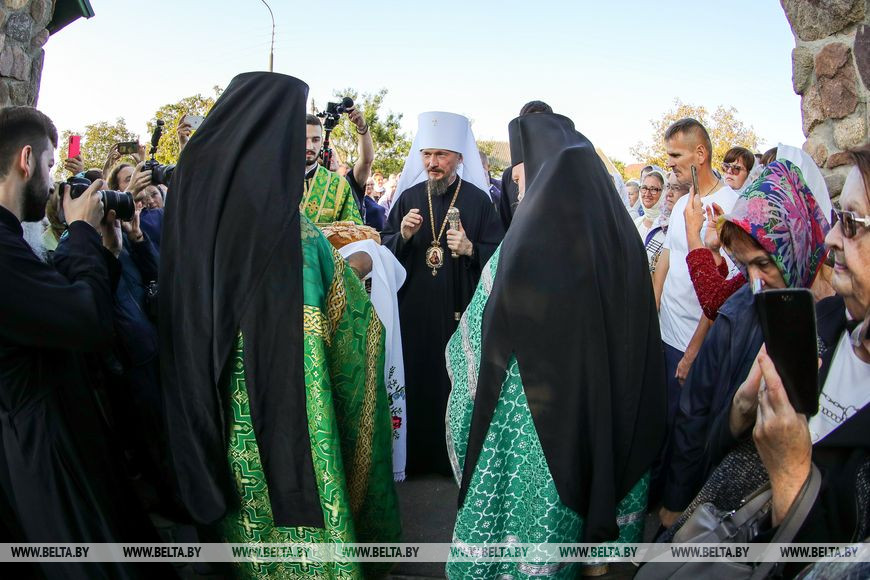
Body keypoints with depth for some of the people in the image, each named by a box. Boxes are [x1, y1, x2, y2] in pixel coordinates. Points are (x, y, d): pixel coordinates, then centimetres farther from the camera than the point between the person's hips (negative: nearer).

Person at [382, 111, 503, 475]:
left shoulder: (478, 200, -1)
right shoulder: (408, 198, 8)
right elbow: (384, 252, 8)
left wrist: (470, 250, -21)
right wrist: (403, 236, -11)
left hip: (461, 312, -2)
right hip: (413, 312, 2)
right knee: (416, 381, 5)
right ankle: (416, 454, 21)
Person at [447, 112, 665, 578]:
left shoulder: (527, 245, -22)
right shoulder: (622, 234, -3)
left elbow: (478, 344, -13)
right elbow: (637, 345, 6)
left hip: (533, 428, -6)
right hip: (603, 426, 6)